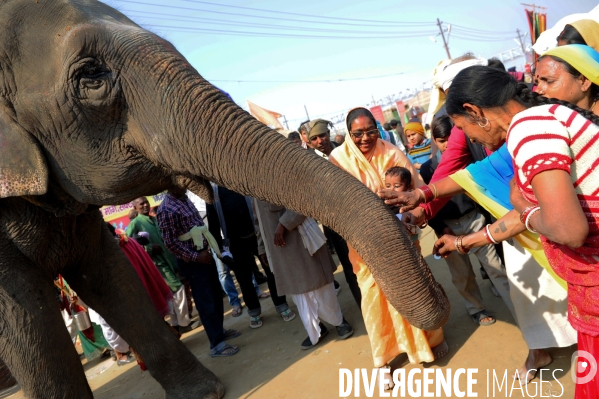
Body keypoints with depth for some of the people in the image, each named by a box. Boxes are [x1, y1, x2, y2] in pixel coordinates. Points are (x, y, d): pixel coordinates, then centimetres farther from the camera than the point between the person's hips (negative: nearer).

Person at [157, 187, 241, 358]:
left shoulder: (185, 199, 9)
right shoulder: (166, 210, -17)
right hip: (192, 261, -8)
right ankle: (216, 344, 11)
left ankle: (220, 330, 37)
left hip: (204, 253, 9)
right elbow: (170, 243, -18)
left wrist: (209, 246, 9)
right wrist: (195, 257, -18)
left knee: (216, 295, 19)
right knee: (206, 302, -1)